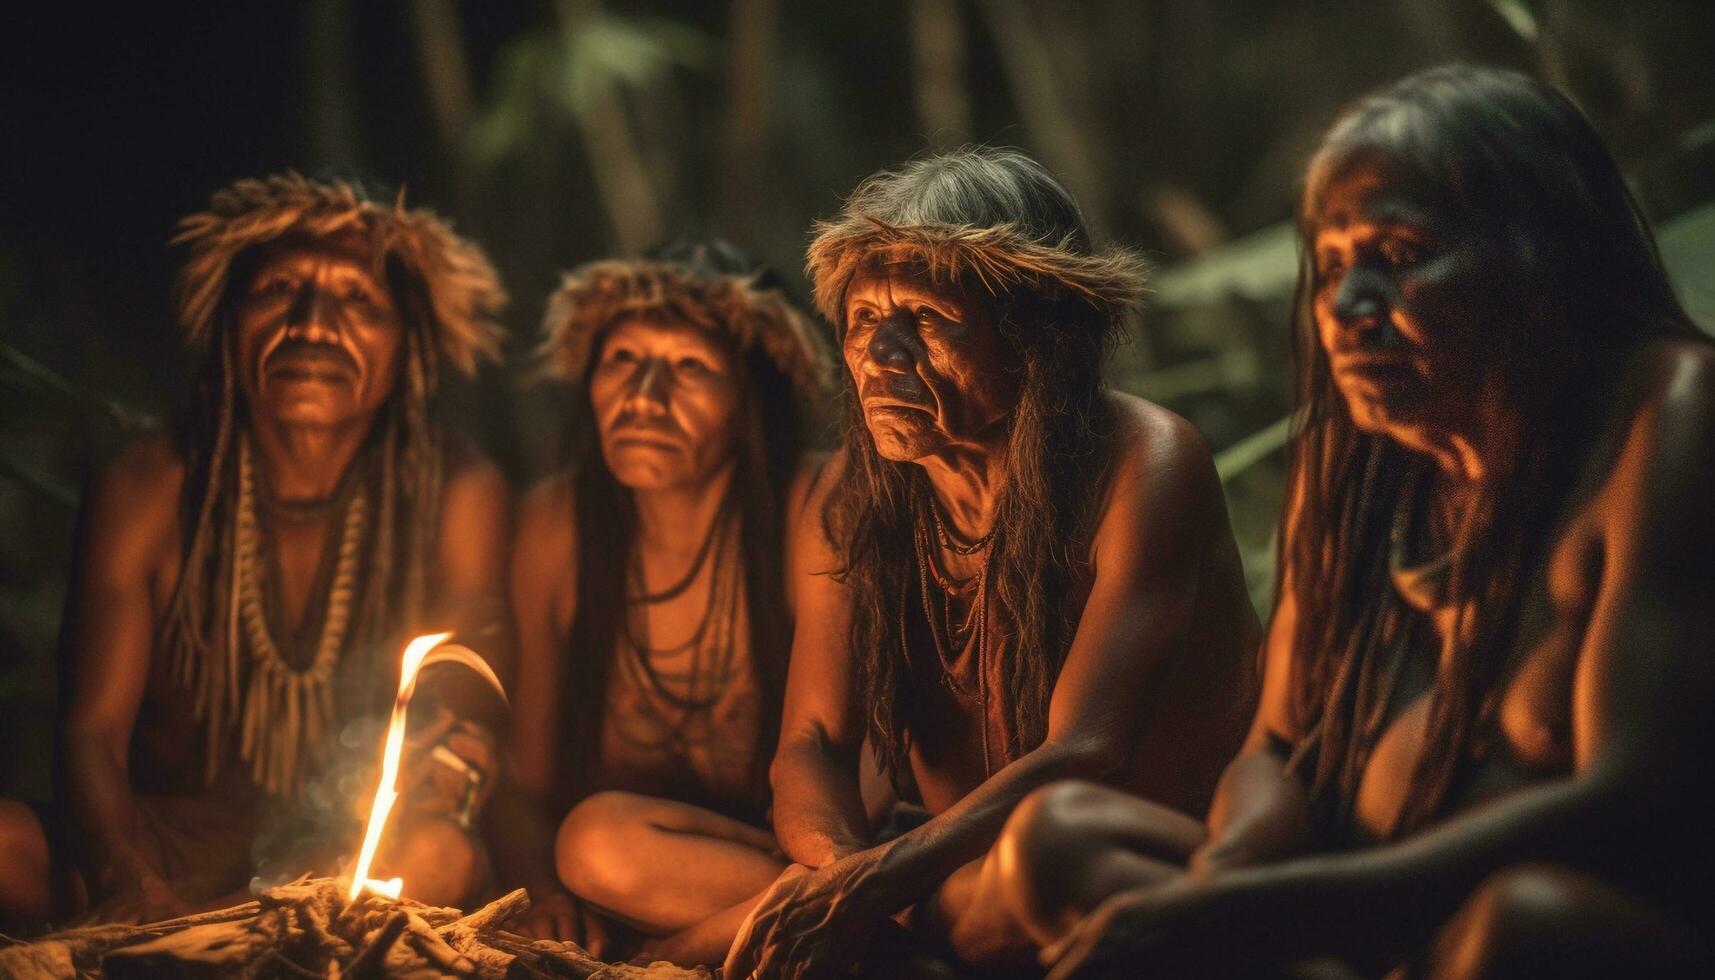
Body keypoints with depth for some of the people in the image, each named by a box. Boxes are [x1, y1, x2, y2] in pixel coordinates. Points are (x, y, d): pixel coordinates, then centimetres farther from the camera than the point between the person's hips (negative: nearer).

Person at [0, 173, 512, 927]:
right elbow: (92, 729, -7)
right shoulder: (148, 490, -3)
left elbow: (465, 723, -6)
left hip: (348, 859, 1)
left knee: (443, 857, -36)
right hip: (161, 845, -1)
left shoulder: (456, 497, -3)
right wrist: (130, 886, -29)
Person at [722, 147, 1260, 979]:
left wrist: (874, 883, -41)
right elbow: (810, 746, -6)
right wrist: (839, 864, -31)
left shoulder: (1144, 466, -19)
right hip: (950, 868, 5)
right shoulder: (852, 497, -2)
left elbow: (1084, 753, -28)